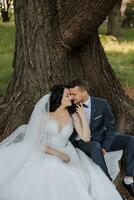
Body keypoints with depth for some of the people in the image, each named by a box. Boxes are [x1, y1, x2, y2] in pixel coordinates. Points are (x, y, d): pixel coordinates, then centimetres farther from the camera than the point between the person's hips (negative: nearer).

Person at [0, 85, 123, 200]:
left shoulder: (72, 115, 5)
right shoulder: (44, 116, -3)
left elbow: (86, 138, 1)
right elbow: (38, 142, -7)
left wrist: (83, 116, -5)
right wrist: (58, 154, -19)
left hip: (66, 155, 2)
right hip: (46, 154, -2)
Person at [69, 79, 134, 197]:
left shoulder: (102, 104, -10)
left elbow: (111, 127, -2)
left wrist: (105, 147, -15)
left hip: (101, 138, 3)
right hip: (82, 142, -2)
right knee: (96, 147, -39)